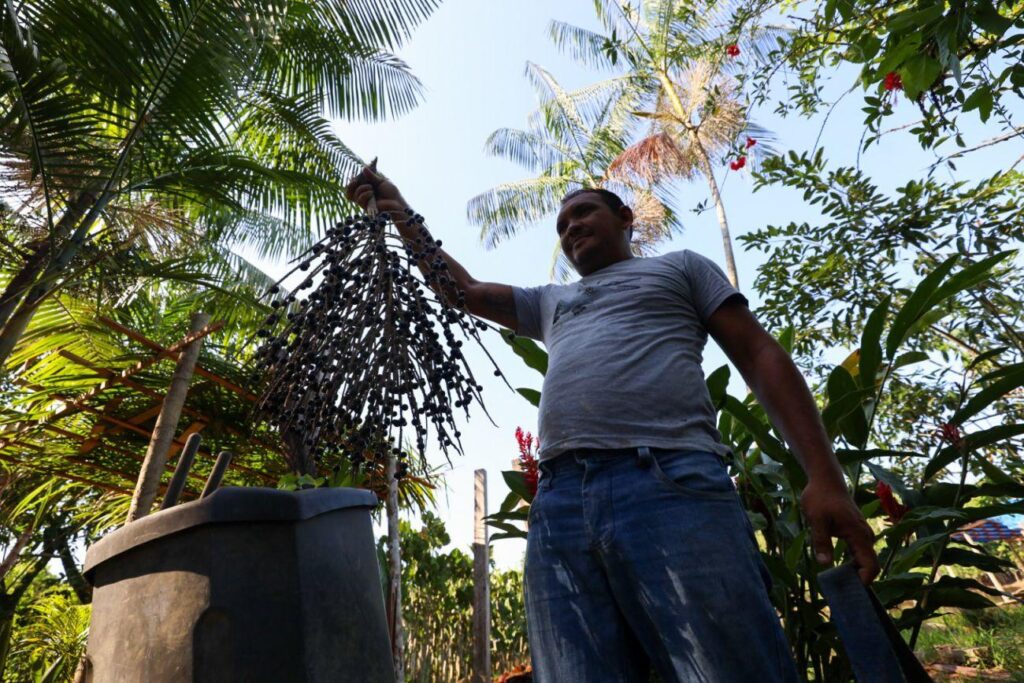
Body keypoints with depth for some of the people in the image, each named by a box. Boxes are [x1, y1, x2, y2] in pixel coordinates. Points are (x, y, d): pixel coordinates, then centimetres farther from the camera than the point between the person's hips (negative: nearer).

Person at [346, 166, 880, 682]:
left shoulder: (681, 267, 22)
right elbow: (465, 290, 35)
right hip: (558, 503, 4)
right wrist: (401, 217, 33)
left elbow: (761, 357, 12)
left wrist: (825, 479, -2)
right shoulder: (549, 302, 34)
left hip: (672, 485, -3)